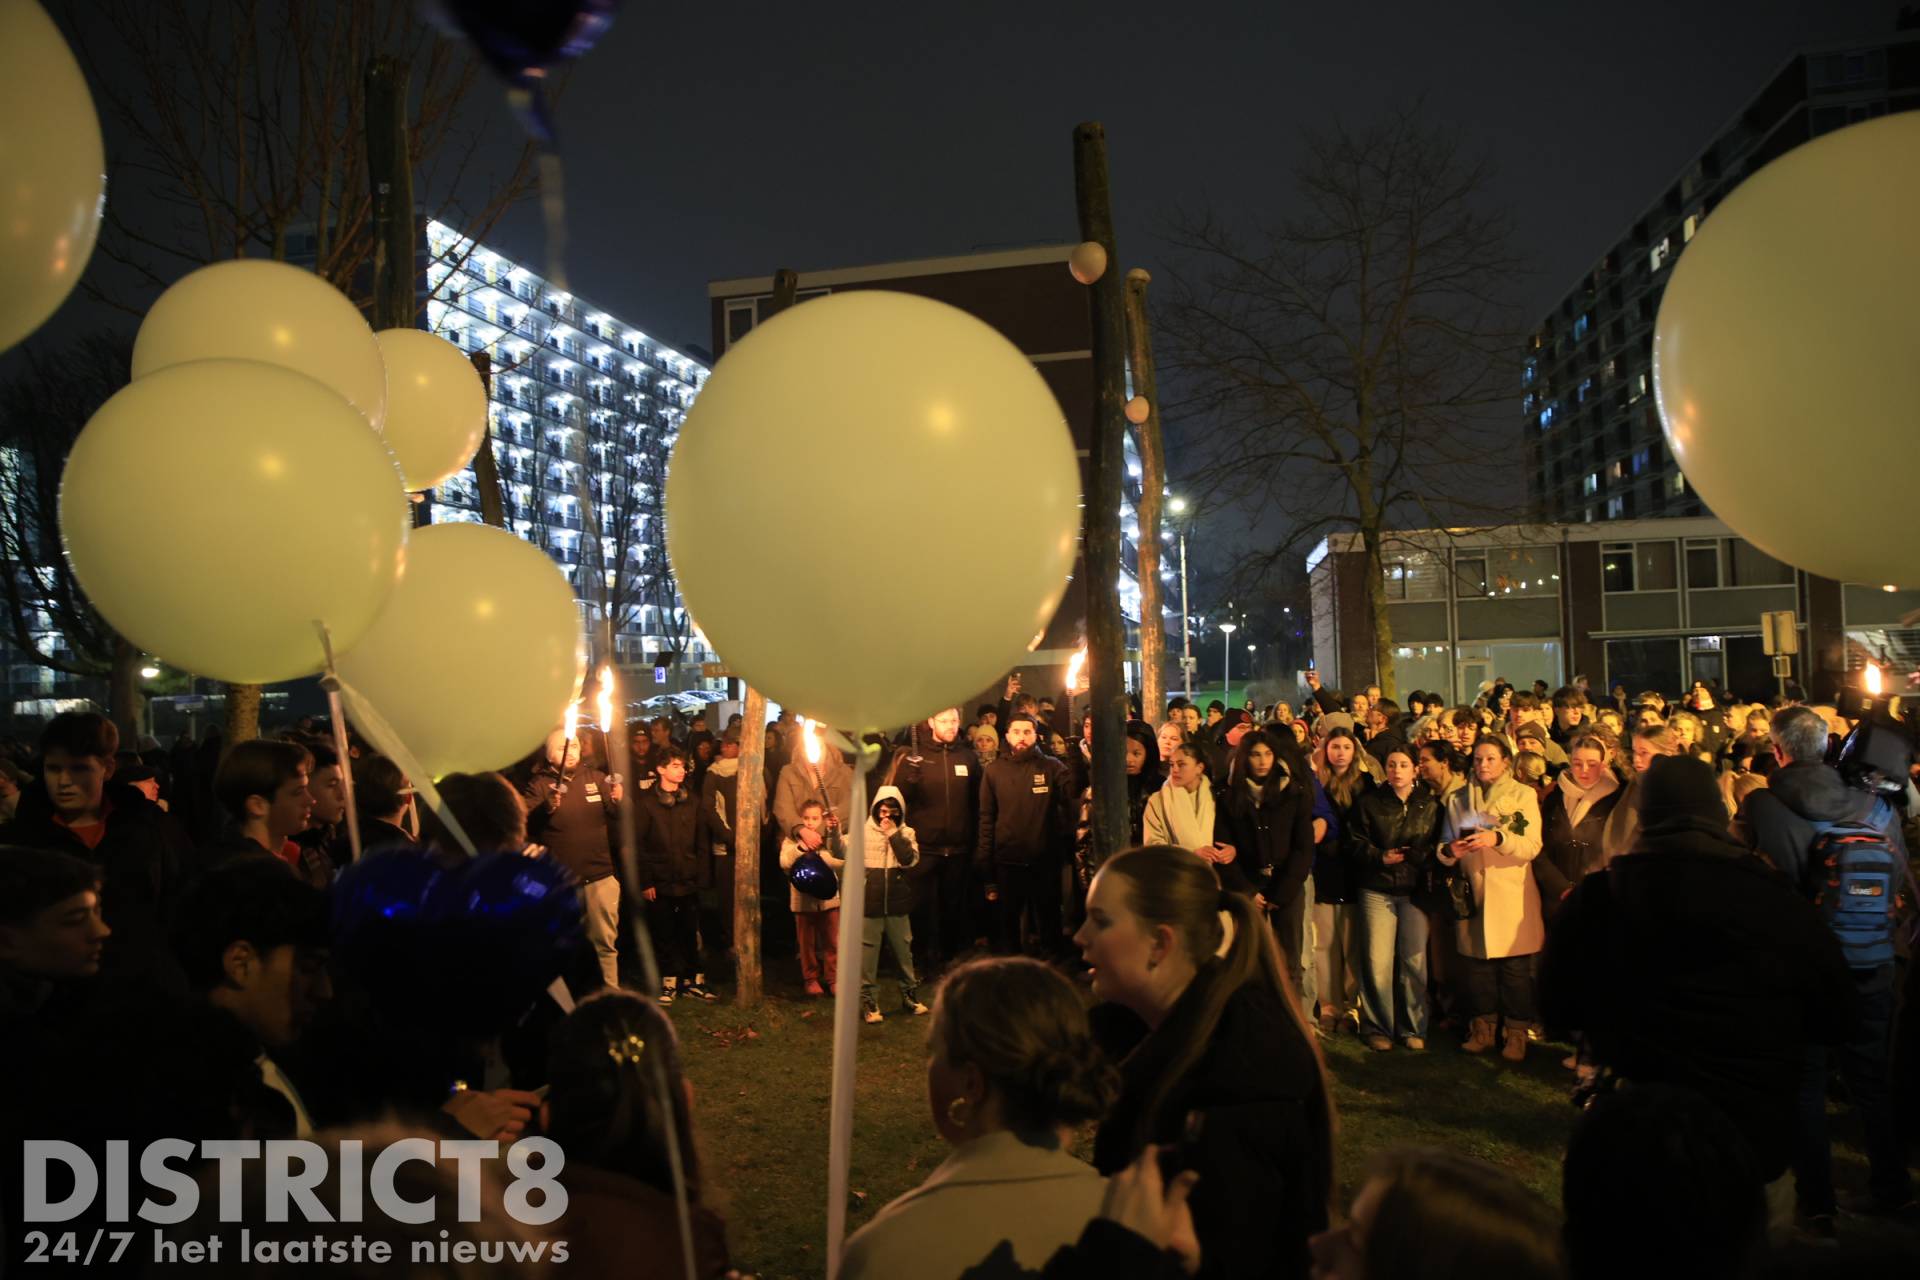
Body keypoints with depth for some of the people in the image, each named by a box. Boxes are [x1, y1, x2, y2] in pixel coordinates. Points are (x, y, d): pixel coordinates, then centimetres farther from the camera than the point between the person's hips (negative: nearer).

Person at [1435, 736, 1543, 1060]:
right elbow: (1444, 846, 11)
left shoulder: (1524, 796, 6)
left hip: (1512, 896, -2)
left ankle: (1517, 1032, 7)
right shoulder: (1458, 799, 15)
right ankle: (1484, 1027, 15)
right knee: (1476, 964, 3)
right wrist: (1450, 850, -12)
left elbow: (1532, 846, -6)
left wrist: (1497, 839, -23)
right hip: (1473, 895, 3)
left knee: (1515, 966, -3)